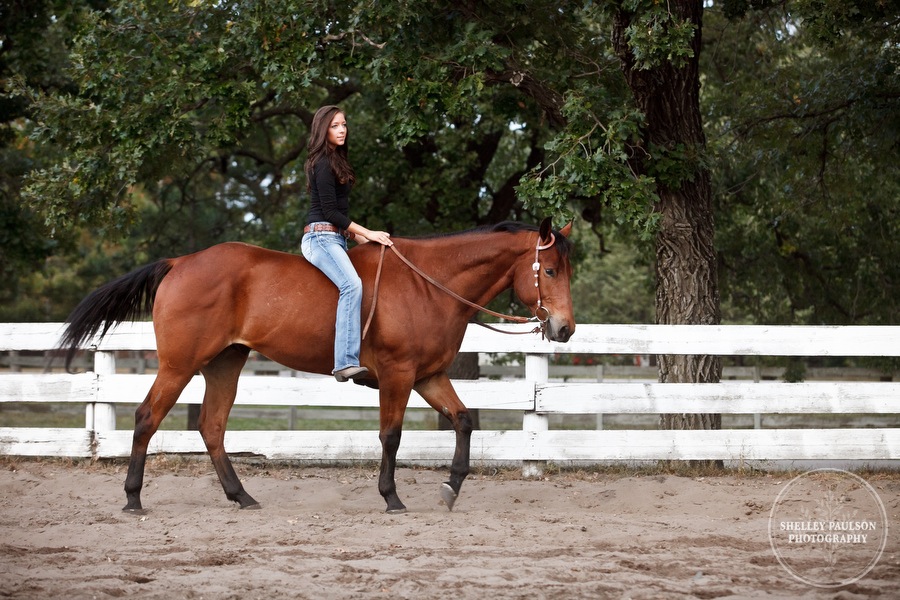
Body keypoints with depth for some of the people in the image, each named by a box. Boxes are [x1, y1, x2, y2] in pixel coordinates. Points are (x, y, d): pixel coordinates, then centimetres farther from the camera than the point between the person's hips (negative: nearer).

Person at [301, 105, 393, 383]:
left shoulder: (335, 161, 20)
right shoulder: (324, 164, -11)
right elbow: (329, 211, -16)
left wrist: (356, 235, 15)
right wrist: (367, 233, -13)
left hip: (335, 238, 11)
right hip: (321, 237, -11)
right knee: (352, 284, -30)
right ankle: (346, 362, -40)